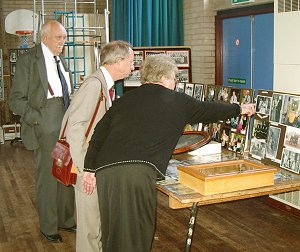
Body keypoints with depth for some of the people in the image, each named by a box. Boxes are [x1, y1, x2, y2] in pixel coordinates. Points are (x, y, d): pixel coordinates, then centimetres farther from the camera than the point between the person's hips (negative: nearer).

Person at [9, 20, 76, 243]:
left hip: (66, 124, 7)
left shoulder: (61, 60, 15)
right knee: (48, 175, 1)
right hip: (46, 127, -6)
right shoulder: (29, 60, -7)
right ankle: (48, 227, 18)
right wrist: (38, 120, -17)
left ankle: (66, 220, 28)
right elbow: (16, 100, -9)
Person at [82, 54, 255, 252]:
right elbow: (208, 110, 26)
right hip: (139, 172, -5)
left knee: (112, 231, 16)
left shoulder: (124, 100, 22)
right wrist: (240, 109, 42)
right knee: (136, 233, 5)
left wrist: (90, 169, 17)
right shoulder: (177, 101, 13)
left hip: (105, 169, 5)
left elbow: (99, 134, 15)